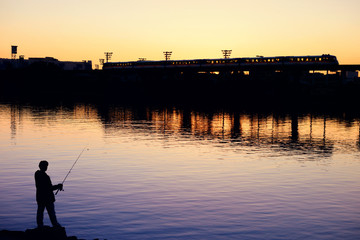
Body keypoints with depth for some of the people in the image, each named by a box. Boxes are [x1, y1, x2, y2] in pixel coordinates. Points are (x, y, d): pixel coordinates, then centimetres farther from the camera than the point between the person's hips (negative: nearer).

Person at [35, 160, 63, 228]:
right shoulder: (45, 177, -25)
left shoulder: (37, 174, 0)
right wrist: (57, 186, -8)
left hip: (40, 197, 7)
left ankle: (40, 225, 17)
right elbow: (49, 188, -22)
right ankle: (55, 225, 12)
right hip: (47, 197, -7)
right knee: (51, 211, 4)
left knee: (40, 211, 13)